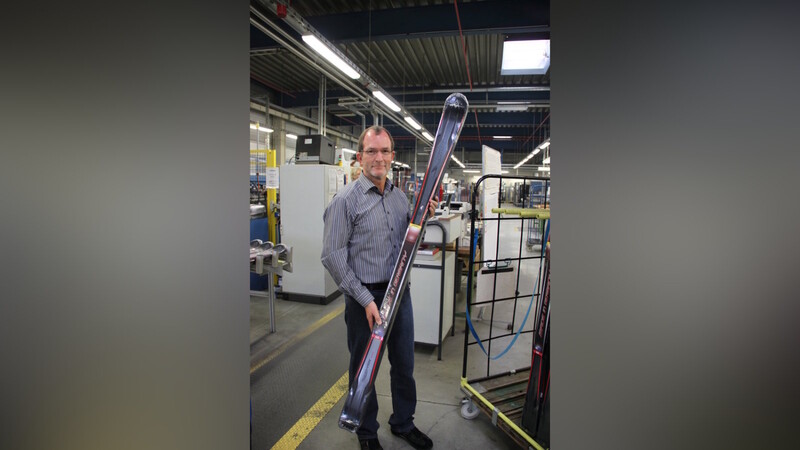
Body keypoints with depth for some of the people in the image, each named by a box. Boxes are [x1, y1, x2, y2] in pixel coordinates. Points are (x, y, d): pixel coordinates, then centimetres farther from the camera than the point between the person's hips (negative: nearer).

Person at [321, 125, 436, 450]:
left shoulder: (399, 196, 6)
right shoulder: (346, 199, -13)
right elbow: (333, 256, -15)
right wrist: (366, 300, -18)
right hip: (364, 298, -5)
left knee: (404, 363, 19)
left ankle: (403, 423, 43)